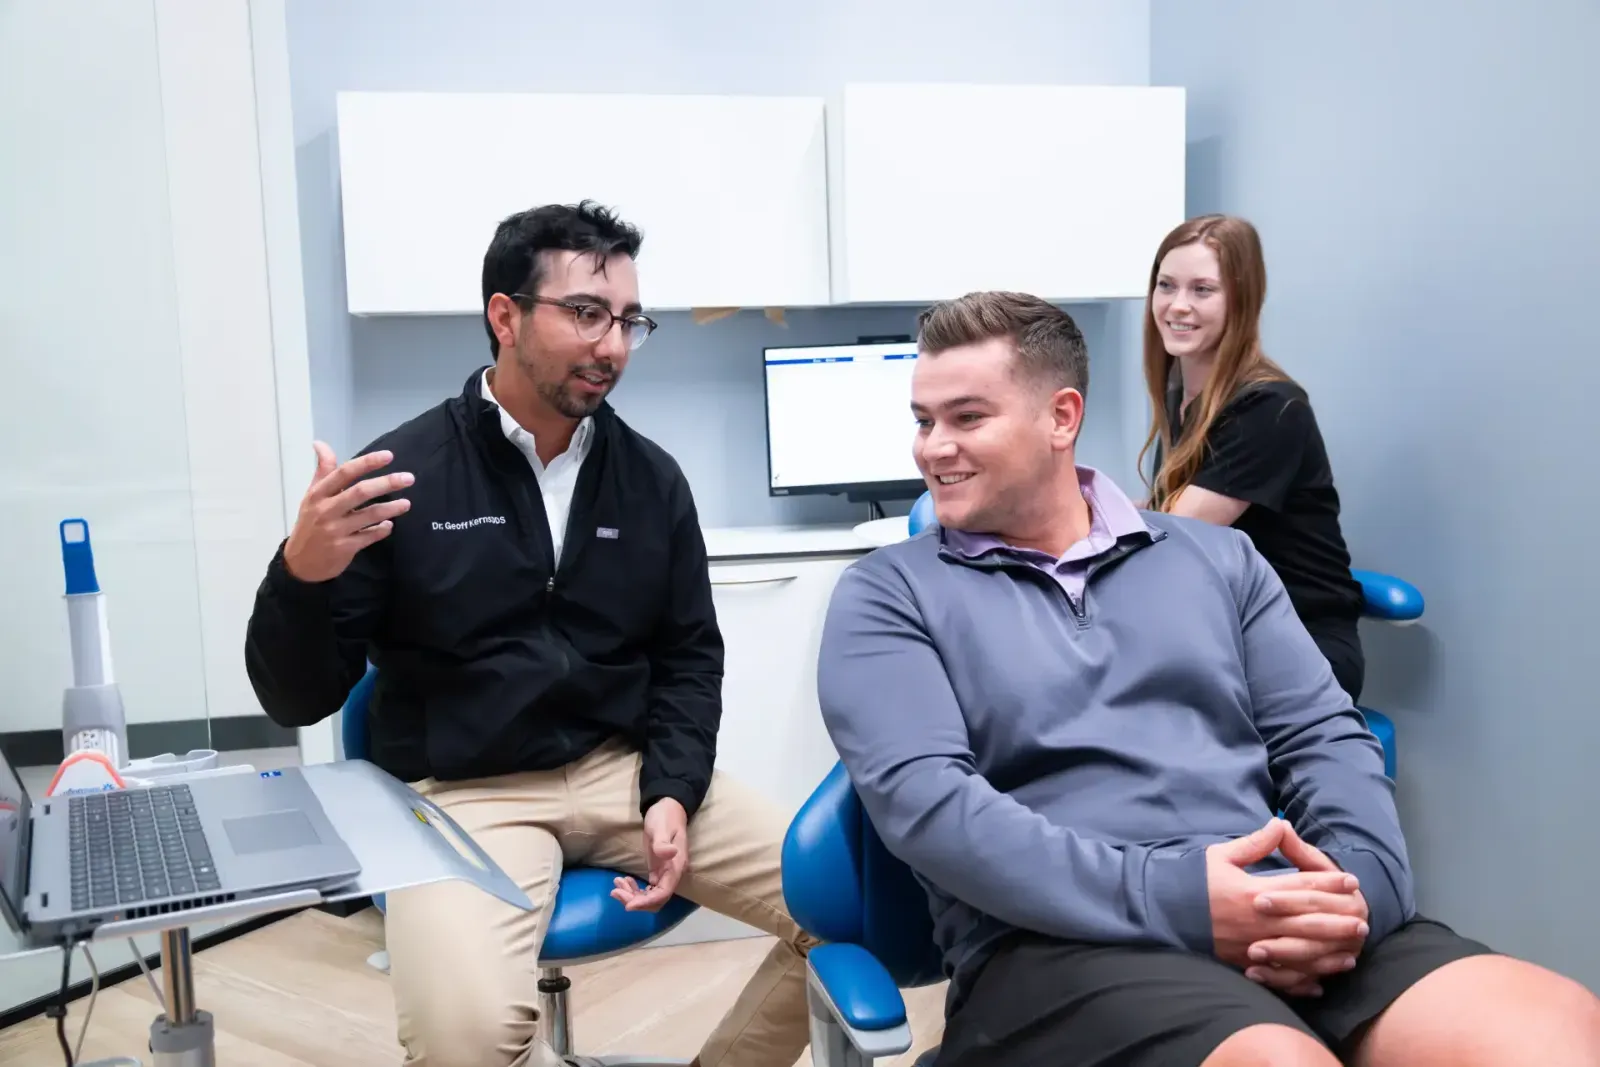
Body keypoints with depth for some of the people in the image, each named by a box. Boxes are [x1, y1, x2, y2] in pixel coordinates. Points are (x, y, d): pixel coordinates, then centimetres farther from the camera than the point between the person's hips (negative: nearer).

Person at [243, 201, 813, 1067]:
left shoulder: (652, 479, 5)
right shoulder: (400, 475, -6)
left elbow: (689, 656, 10)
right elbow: (296, 700, -4)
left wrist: (671, 794, -7)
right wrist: (303, 574, -25)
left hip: (625, 768, 4)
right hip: (466, 792, -4)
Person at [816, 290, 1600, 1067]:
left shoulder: (1217, 557, 19)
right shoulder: (889, 594, 7)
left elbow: (1324, 735, 13)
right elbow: (920, 795, -7)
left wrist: (1358, 878, -9)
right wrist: (1173, 897, -17)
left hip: (1273, 920, 4)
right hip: (1057, 943, -3)